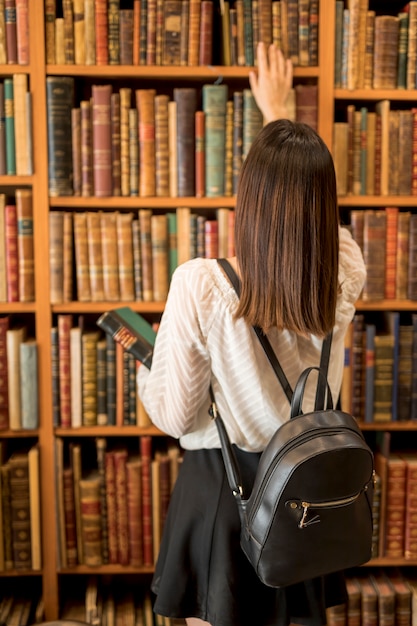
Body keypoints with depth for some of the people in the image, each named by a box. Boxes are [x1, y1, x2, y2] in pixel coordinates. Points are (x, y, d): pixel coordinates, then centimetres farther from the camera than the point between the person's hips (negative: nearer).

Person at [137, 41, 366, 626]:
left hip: (223, 492, -3)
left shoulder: (200, 286, -25)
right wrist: (279, 112, 21)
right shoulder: (344, 277, -13)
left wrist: (144, 360, 5)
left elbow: (174, 415, -16)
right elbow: (304, 195, 8)